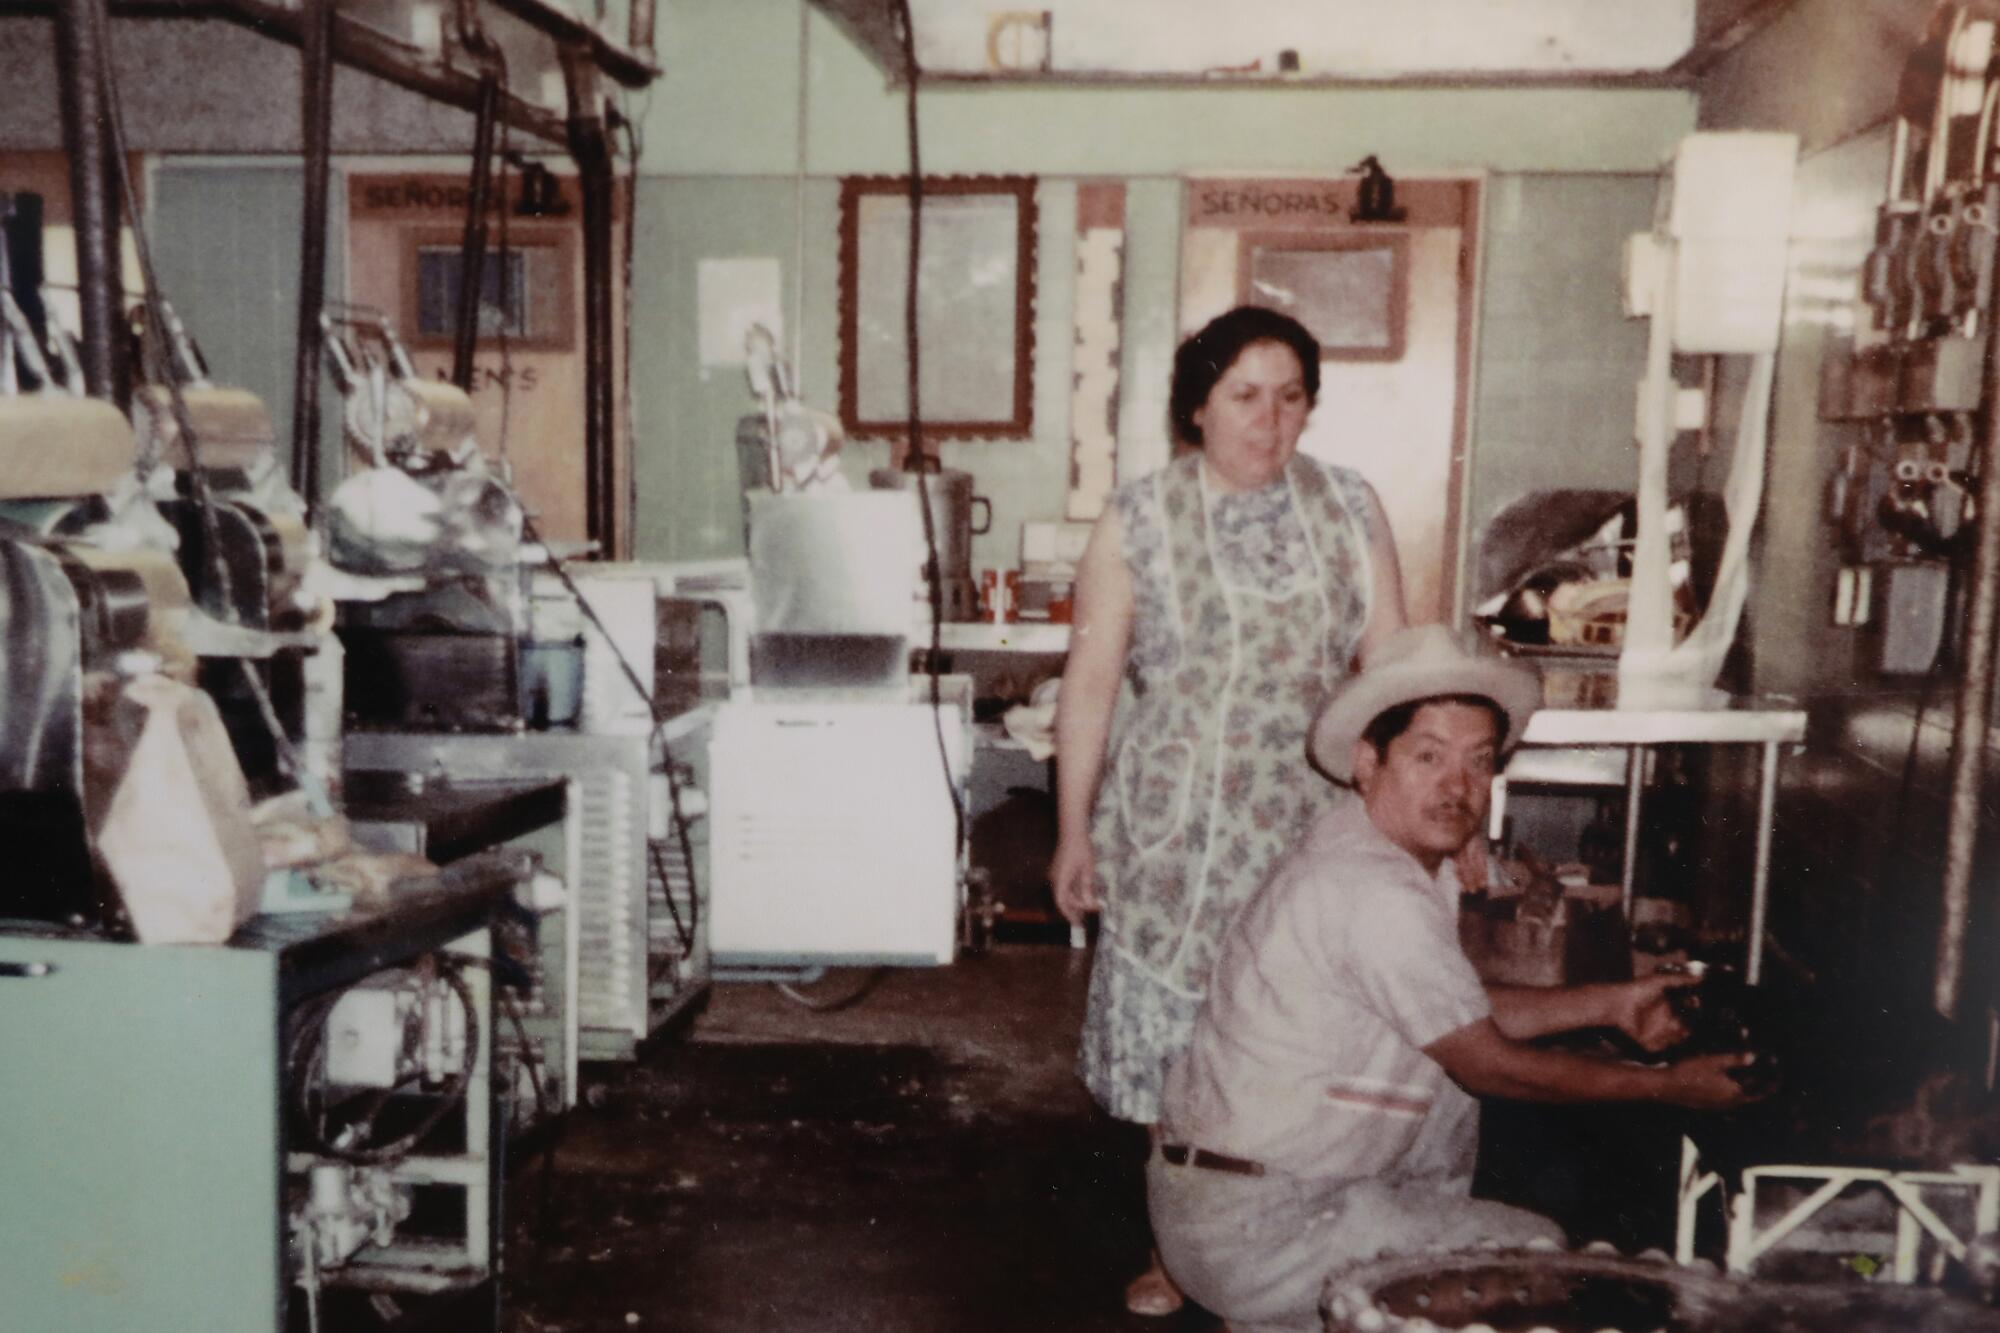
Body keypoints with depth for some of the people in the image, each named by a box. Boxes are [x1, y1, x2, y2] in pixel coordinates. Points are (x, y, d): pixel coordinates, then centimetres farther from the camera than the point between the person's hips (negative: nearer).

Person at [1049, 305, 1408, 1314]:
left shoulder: (1349, 510, 2)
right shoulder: (1140, 519, -3)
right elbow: (1091, 682, -3)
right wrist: (1074, 832, -4)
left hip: (1313, 821, 1)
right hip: (1177, 824, -1)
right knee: (1169, 1034, 8)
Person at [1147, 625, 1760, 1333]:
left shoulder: (1400, 858, 6)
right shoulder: (1377, 895, -25)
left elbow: (1464, 1013, 16)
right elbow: (1492, 1065, -16)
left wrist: (1608, 1003, 15)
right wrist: (1668, 1086, -6)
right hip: (1252, 1235, -9)